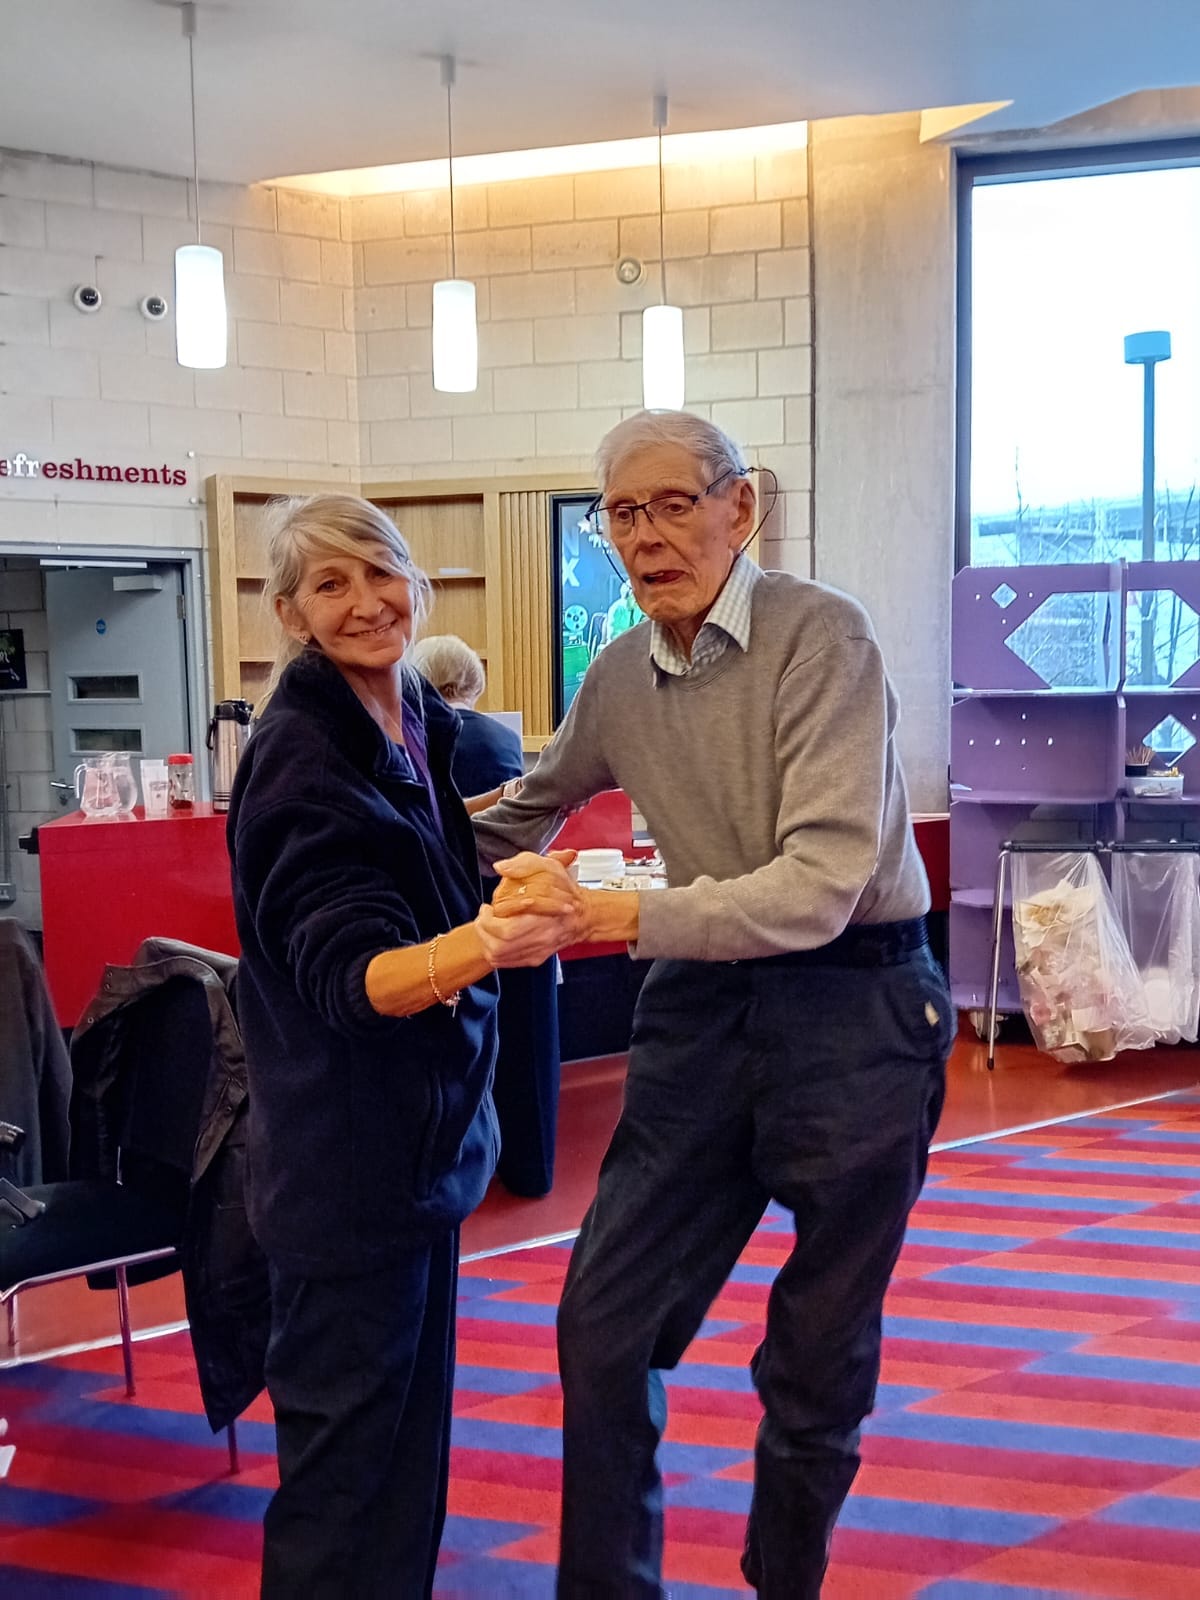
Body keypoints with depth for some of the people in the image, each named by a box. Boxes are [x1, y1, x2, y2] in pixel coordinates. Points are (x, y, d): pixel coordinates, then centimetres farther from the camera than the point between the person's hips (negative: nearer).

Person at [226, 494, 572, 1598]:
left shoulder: (419, 728, 4)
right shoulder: (302, 756, -20)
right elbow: (344, 968, -30)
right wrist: (473, 949, -46)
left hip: (426, 1129, 8)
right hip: (347, 1147, -8)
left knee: (413, 1411, 18)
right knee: (346, 1435, 1)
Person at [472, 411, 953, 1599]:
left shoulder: (819, 635, -15)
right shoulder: (618, 679, 4)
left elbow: (823, 882, -25)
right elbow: (527, 812, 25)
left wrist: (615, 916, -31)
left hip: (855, 1006, -5)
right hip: (705, 1003, 5)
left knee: (820, 1355, 9)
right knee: (605, 1324, 3)